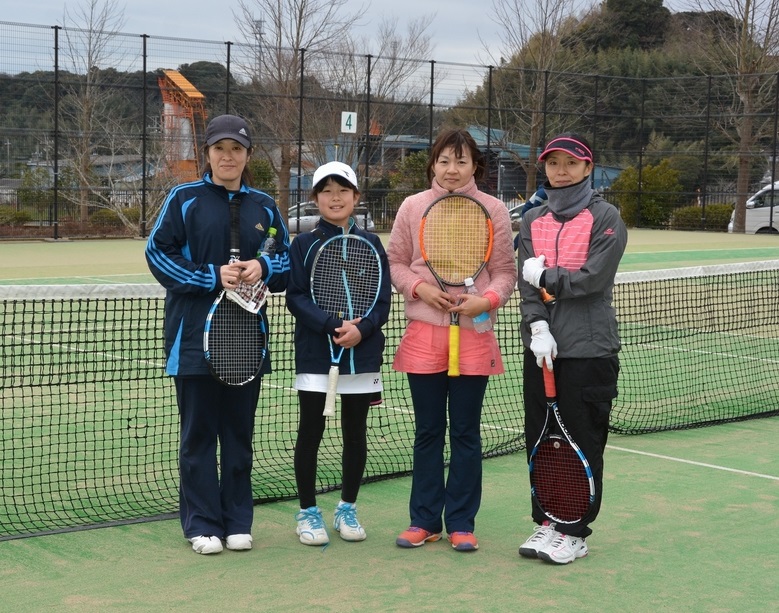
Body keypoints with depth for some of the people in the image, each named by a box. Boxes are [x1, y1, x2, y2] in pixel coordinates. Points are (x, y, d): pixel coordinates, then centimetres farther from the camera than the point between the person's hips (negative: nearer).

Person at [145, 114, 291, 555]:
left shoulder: (264, 207, 10)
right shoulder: (184, 199, 0)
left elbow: (286, 262, 13)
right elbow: (158, 254, -4)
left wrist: (263, 267, -9)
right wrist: (212, 276, -14)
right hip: (194, 335, -3)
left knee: (239, 432, 8)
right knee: (198, 433, 2)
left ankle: (238, 522, 17)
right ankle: (202, 524, 10)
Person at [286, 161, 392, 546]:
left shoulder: (370, 244, 6)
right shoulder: (304, 245, 1)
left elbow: (383, 299, 2)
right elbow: (296, 298, -6)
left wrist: (361, 329, -17)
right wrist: (333, 325, -19)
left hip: (361, 353, 2)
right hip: (315, 355, -2)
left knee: (355, 434, 9)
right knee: (310, 432, 2)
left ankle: (347, 508, 24)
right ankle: (308, 511, 14)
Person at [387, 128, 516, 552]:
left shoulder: (494, 210, 1)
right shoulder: (413, 207, 3)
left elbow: (505, 271, 4)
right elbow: (394, 262, 8)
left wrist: (488, 299, -14)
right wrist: (420, 288, -9)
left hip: (473, 335, -1)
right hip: (423, 336, 1)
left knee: (466, 433, 6)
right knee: (428, 432, 9)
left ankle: (461, 523, 16)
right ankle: (424, 520, 19)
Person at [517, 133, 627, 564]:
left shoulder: (605, 217, -3)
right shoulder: (533, 221, 11)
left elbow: (593, 279, -14)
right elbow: (527, 282, 1)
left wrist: (545, 277, -4)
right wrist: (538, 327, -13)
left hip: (589, 349, -5)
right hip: (541, 346, 5)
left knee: (583, 440, 0)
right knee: (539, 436, 9)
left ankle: (575, 531, 10)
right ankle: (546, 521, 21)